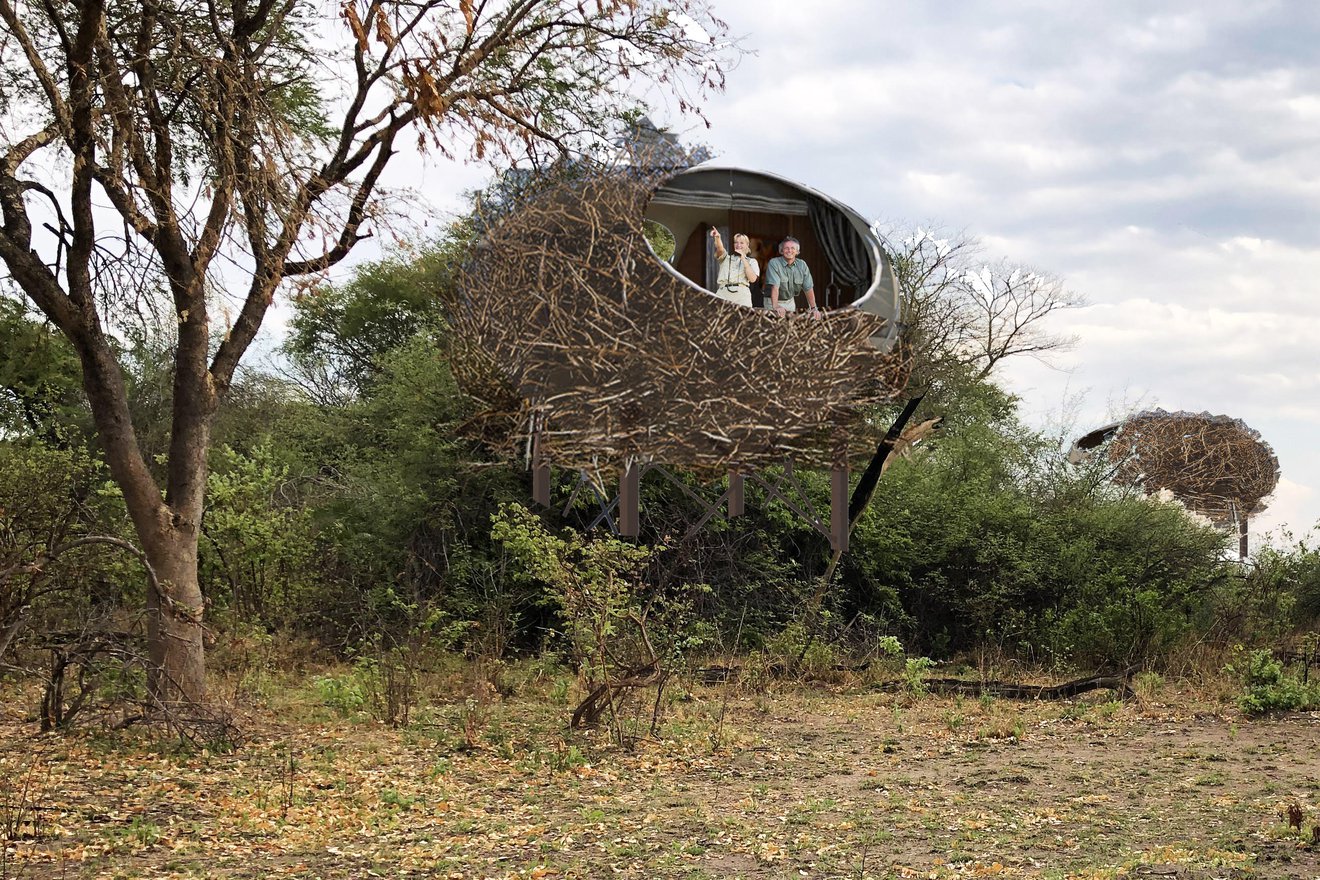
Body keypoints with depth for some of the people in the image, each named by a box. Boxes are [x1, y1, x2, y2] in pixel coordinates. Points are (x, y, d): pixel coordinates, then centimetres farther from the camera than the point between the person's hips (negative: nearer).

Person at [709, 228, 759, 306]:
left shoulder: (751, 261, 20)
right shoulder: (726, 258, 24)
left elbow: (752, 279, 3)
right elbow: (720, 249, 1)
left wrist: (743, 259, 3)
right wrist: (717, 238, -21)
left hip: (742, 294, -1)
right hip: (724, 293, 1)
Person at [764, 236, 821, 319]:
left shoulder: (802, 265, -3)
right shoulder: (774, 263, -18)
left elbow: (808, 288, -2)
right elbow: (775, 287, -29)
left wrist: (813, 308, -10)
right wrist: (775, 307, -39)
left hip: (790, 302, 5)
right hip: (773, 302, -5)